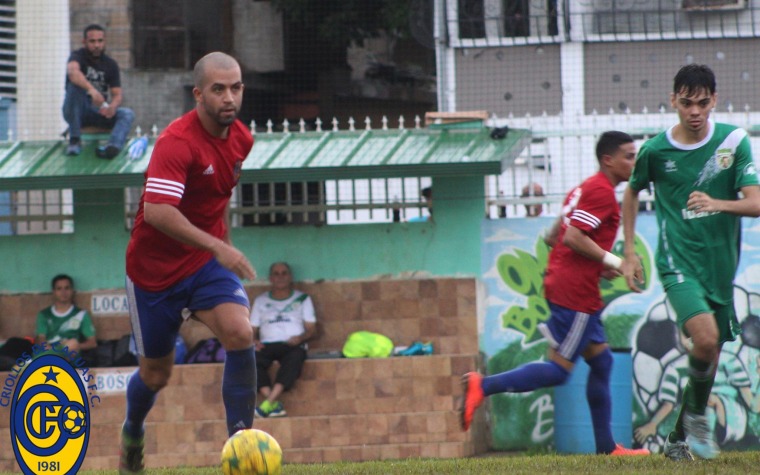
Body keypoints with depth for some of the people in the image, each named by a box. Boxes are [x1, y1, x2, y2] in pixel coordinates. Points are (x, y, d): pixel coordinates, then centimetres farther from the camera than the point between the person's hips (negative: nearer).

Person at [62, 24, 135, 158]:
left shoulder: (110, 65, 6)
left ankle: (113, 146, -54)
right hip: (77, 112, -3)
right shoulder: (78, 56, -7)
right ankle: (74, 140, -32)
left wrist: (112, 106, -26)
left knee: (127, 114, -23)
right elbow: (72, 71, -32)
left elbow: (117, 94, 0)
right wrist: (91, 89, -50)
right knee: (76, 84, -31)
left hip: (99, 112, 3)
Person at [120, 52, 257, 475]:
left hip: (208, 263, 5)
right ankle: (133, 433, 43)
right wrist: (216, 246, -43)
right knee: (157, 373, 9)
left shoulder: (241, 139, 0)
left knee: (240, 333, -23)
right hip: (156, 267, -5)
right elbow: (156, 211, -37)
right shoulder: (177, 142, -24)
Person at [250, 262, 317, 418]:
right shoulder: (261, 301, 24)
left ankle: (268, 404, -49)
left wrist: (300, 338, -10)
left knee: (295, 357, -40)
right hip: (267, 345, 2)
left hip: (292, 345, -2)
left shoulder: (302, 299, 20)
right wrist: (254, 340, -5)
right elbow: (252, 330, 19)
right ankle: (275, 405, -42)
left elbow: (311, 329, 12)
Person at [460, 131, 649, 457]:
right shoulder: (602, 192, -11)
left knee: (601, 361, 14)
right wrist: (610, 261, -12)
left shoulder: (584, 189, 19)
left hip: (560, 283, 11)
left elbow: (554, 237, 22)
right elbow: (573, 237, -21)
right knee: (559, 370, -10)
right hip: (576, 292, -11)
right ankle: (483, 386, -16)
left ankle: (606, 447, 16)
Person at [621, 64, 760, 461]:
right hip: (678, 261, -3)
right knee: (705, 337, -26)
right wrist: (629, 253, 13)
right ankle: (697, 415, -3)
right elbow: (632, 193, 16)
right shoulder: (655, 150, -4)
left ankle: (678, 438, 26)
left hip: (722, 264, 3)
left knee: (710, 354, 8)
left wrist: (717, 203, -31)